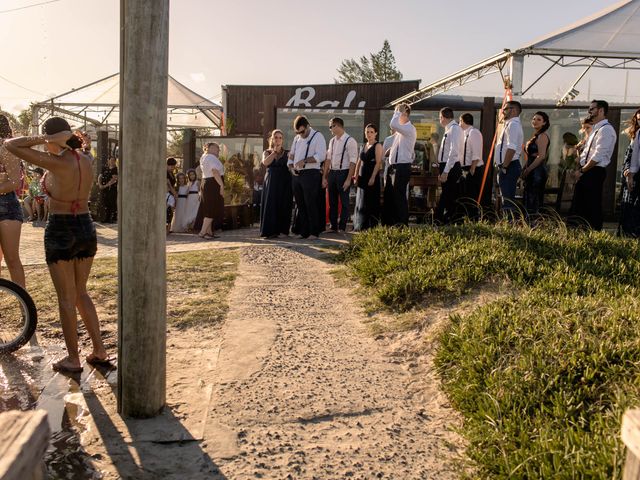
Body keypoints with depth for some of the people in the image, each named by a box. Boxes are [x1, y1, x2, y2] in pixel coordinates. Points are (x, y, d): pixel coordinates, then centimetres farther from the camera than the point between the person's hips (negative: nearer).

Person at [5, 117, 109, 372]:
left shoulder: (56, 162, -17)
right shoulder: (85, 160, 3)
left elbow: (11, 145, -14)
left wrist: (44, 139, -17)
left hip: (60, 232, -6)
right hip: (86, 229, 7)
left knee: (66, 298, 6)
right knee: (80, 293, 19)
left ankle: (73, 359, 16)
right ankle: (99, 350, 21)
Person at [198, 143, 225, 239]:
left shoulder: (204, 157, 19)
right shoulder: (212, 158, -13)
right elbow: (215, 172, -25)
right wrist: (222, 185, -26)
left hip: (206, 183, 11)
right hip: (213, 185, -10)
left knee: (208, 209, 13)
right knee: (213, 210, -8)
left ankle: (209, 232, 18)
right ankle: (202, 232, -11)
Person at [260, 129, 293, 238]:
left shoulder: (287, 153, 12)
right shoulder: (267, 152, 13)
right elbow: (265, 162, -9)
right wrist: (275, 151, -4)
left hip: (284, 183, 0)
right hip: (271, 182, 0)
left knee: (283, 205, -3)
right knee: (271, 204, -5)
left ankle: (282, 229, 3)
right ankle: (271, 231, -4)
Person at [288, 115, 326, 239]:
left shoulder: (318, 136, -4)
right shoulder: (297, 138, 19)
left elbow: (320, 156, -15)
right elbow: (291, 154, 23)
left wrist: (304, 160, -21)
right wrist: (291, 167, 5)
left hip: (310, 174, -7)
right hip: (296, 175, 7)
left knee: (311, 204, -6)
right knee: (299, 204, 9)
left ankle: (314, 232, 1)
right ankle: (302, 232, 16)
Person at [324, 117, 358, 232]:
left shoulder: (350, 141, -10)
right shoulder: (332, 141, 10)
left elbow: (353, 161, -14)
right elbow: (328, 159, 11)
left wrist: (348, 179, -18)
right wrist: (324, 177, 8)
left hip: (343, 173, -7)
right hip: (332, 173, 7)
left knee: (344, 202, 2)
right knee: (332, 201, 12)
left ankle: (342, 228, 10)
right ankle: (333, 226, 22)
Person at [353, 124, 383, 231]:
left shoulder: (377, 146, -5)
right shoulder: (363, 146, 17)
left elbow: (378, 163, -13)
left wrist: (373, 177, -20)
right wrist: (356, 177, 9)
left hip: (372, 176, -7)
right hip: (362, 177, 7)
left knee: (371, 202, -5)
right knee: (360, 202, 9)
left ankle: (372, 227, -1)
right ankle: (360, 226, 16)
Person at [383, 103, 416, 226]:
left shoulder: (410, 128, -12)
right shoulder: (400, 130, 16)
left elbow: (393, 124, -28)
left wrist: (398, 112, -15)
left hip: (402, 167, -9)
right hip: (393, 166, 9)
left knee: (400, 197, -5)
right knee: (388, 196, 14)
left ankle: (403, 224, 4)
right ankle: (390, 223, 24)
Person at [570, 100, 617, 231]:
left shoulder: (606, 129, -12)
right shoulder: (596, 129, 19)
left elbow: (598, 155, -20)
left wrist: (582, 170, -14)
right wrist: (580, 169, 8)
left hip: (595, 172, -10)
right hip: (586, 172, 10)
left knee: (593, 206, -4)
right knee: (578, 206, 13)